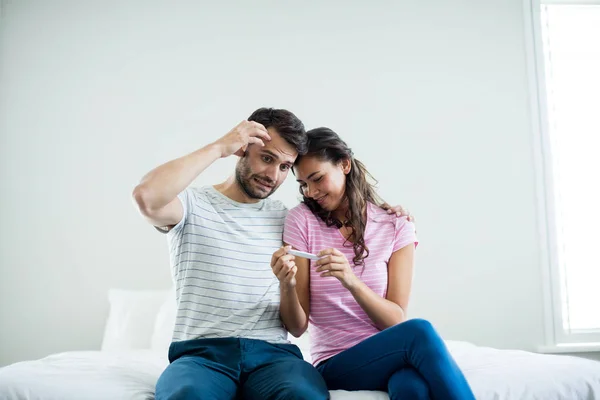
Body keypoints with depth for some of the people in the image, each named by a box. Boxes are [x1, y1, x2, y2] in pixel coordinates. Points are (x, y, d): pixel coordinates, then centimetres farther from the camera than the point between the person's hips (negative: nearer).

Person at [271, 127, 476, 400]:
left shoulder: (396, 226, 0)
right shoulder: (301, 220, -1)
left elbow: (396, 321, -7)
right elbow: (297, 327, -3)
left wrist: (352, 282, -24)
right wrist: (287, 286, -24)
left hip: (390, 355, 0)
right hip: (336, 365, 0)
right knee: (419, 332, -30)